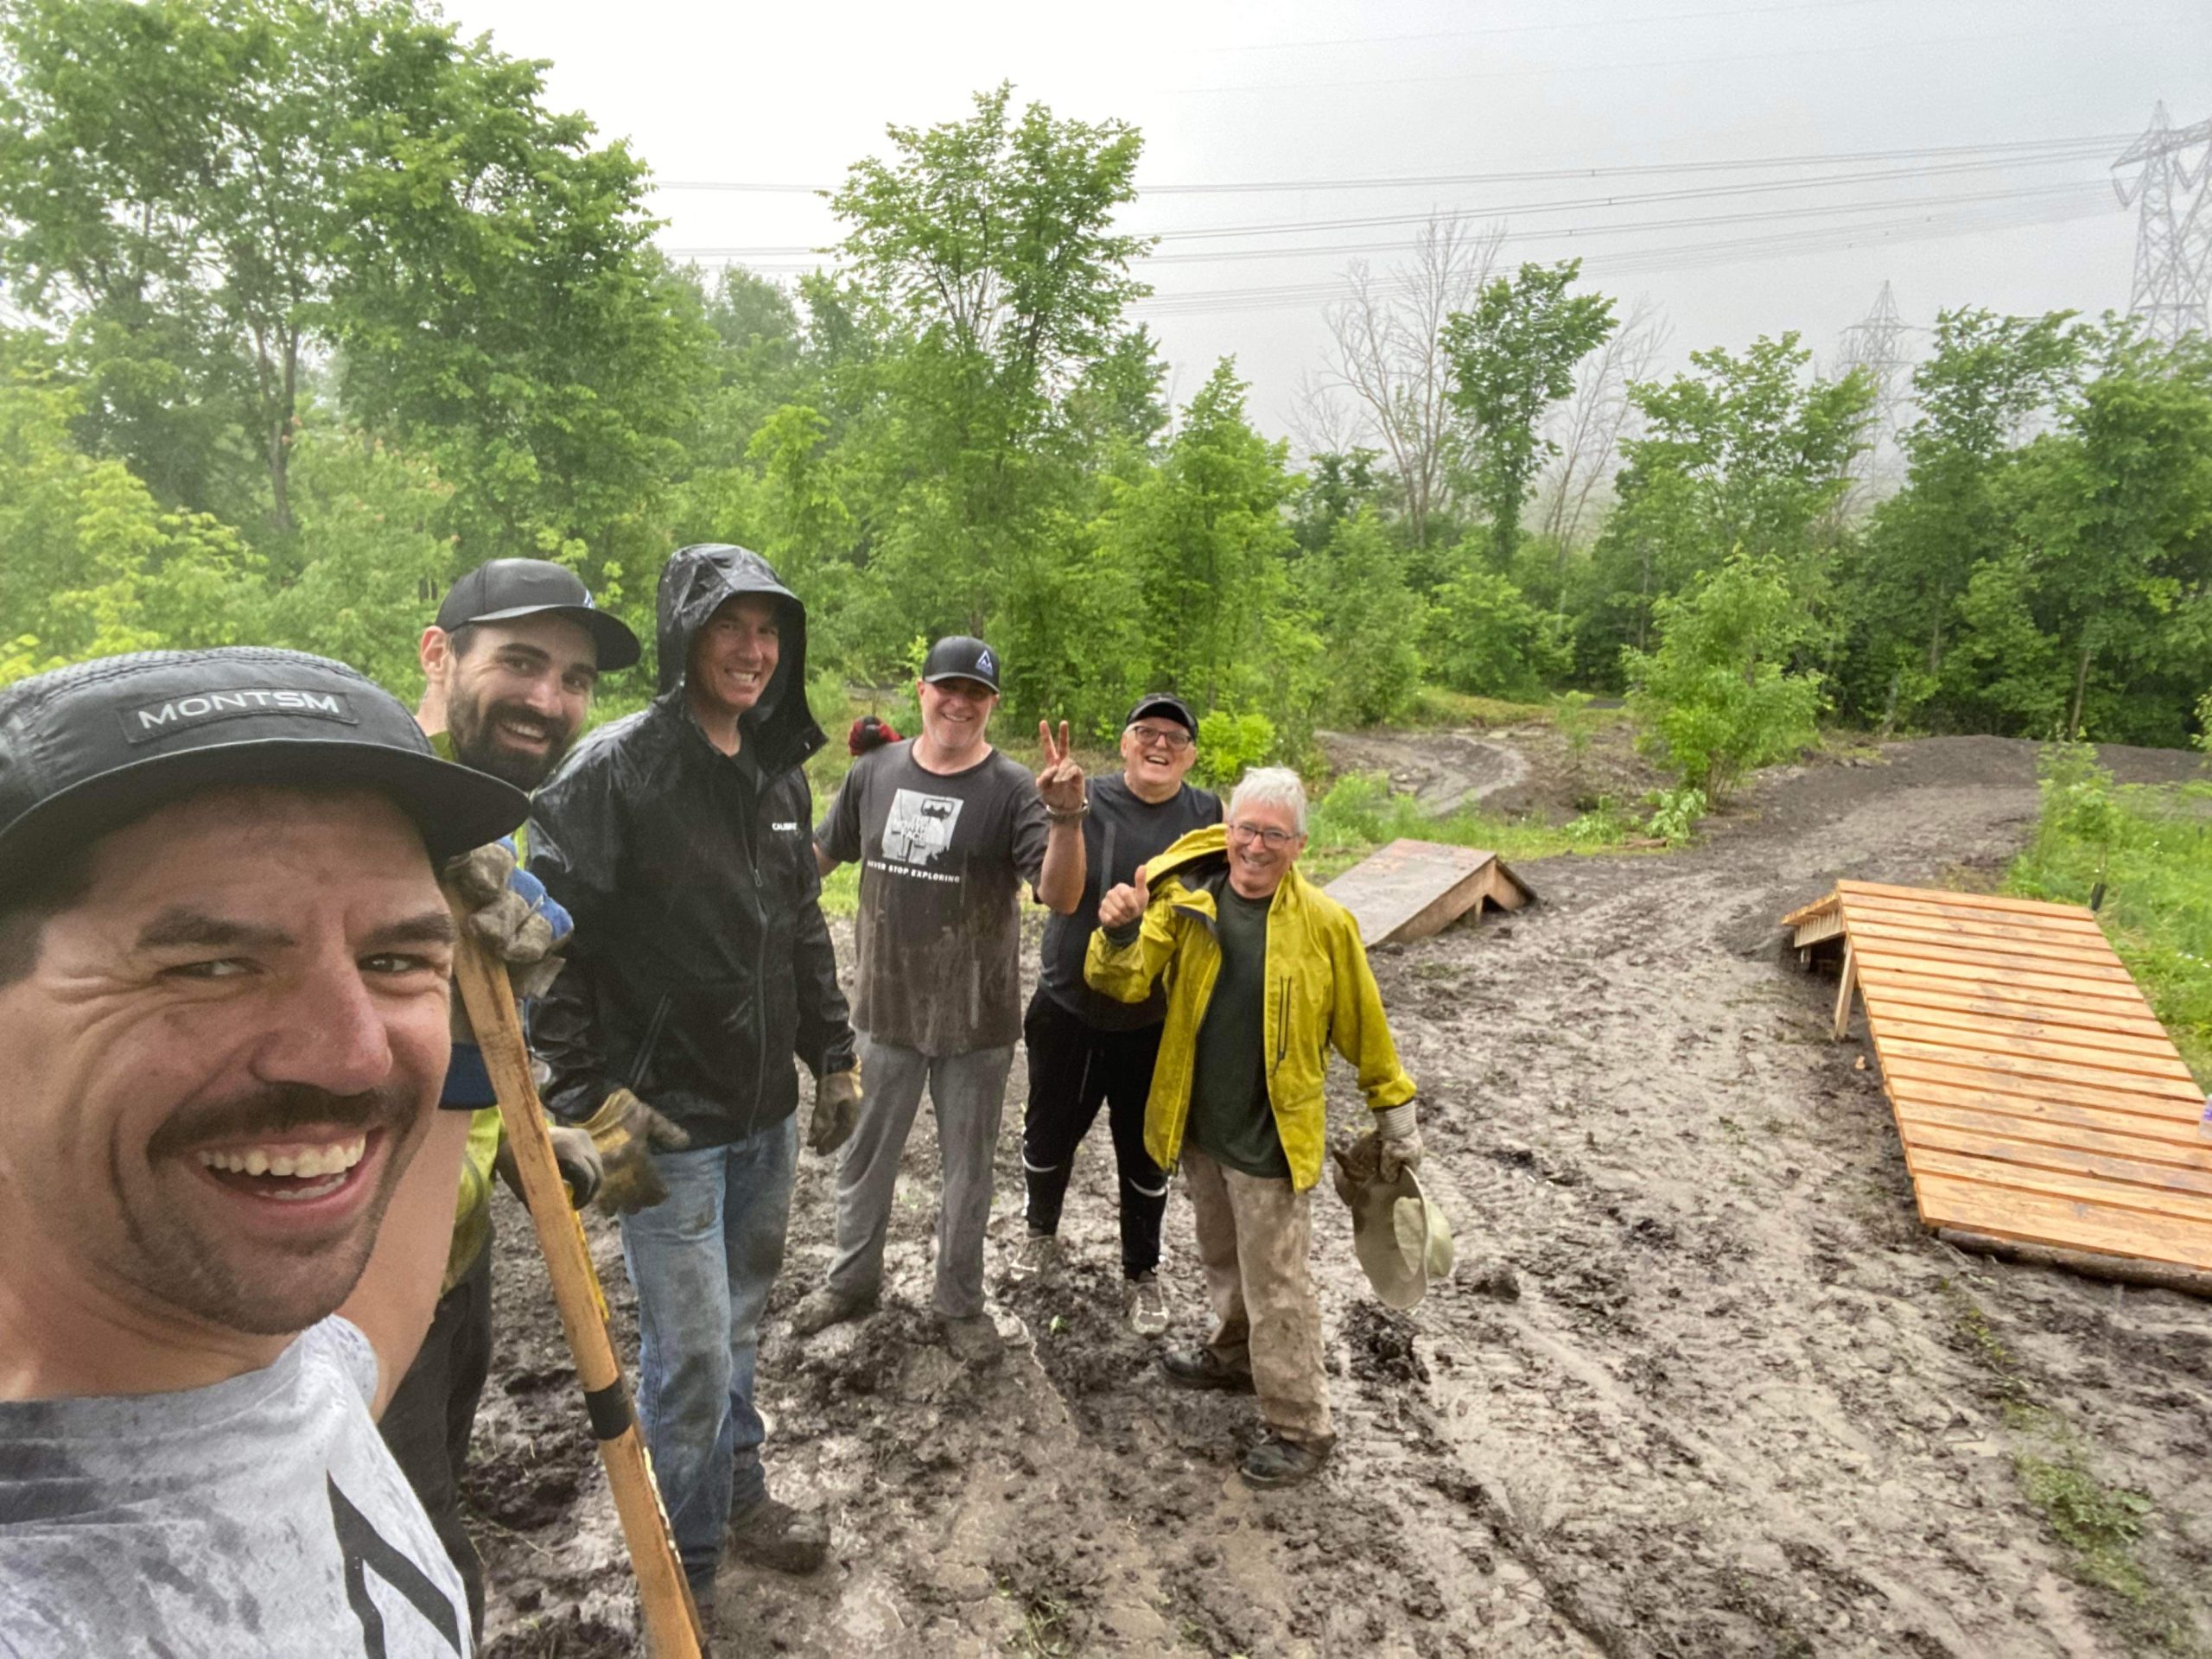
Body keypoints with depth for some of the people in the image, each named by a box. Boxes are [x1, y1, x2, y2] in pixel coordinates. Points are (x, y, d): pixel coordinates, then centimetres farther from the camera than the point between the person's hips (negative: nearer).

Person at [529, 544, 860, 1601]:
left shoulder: (780, 773, 7)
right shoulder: (613, 769, -15)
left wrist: (833, 1057, 14)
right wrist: (591, 1102, -20)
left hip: (768, 1117, 7)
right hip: (668, 1125, -6)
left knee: (737, 1328, 22)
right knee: (692, 1358, 2)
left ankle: (739, 1501, 44)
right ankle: (684, 1577, 26)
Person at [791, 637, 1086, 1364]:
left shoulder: (1012, 790, -14)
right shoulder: (875, 772, -3)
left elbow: (1061, 896, -24)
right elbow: (819, 853, 11)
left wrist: (1066, 817, -38)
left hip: (976, 1021, -3)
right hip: (885, 1010, 3)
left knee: (966, 1167, 15)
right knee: (865, 1155, 20)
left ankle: (960, 1302, 36)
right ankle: (853, 1278, 44)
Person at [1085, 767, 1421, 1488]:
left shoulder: (1324, 922, -14)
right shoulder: (1187, 901, -7)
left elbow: (1363, 1027, -4)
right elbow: (1125, 982, -13)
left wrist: (1395, 1113, 3)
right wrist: (1119, 933, -34)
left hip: (1271, 1135, -4)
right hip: (1198, 1125, 4)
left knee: (1274, 1284, 6)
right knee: (1223, 1259, 25)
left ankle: (1301, 1428, 24)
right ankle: (1233, 1357, 50)